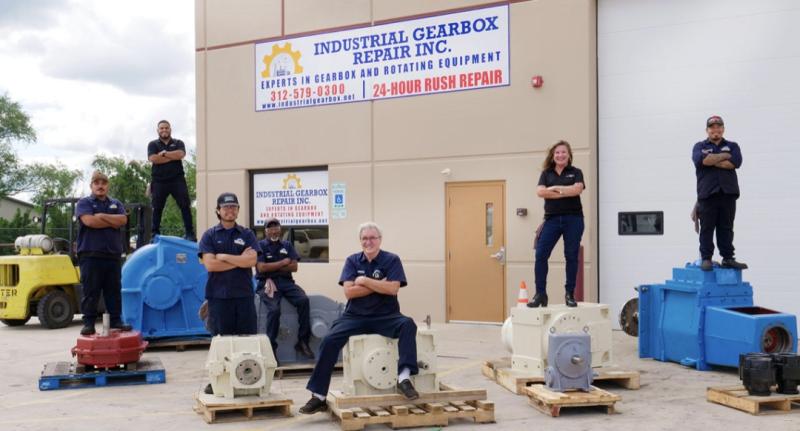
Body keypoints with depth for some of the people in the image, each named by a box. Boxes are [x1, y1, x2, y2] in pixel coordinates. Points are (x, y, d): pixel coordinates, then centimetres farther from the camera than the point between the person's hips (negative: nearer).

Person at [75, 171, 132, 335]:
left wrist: (102, 216, -8)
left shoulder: (116, 204, 17)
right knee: (90, 291, -2)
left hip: (113, 255, 4)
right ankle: (88, 323, 2)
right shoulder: (84, 203, 5)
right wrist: (112, 222, -3)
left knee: (114, 290, 7)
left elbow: (123, 220, -1)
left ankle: (116, 320, 12)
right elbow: (89, 221, -13)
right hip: (91, 255, -4)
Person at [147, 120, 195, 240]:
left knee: (185, 206, -7)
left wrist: (164, 153, -7)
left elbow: (181, 154, -9)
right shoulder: (153, 144, 11)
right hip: (159, 182, 0)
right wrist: (173, 157, -7)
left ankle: (189, 233, -6)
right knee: (157, 208, 2)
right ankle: (155, 234, 7)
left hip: (177, 180, 0)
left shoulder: (178, 143, 13)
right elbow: (153, 158, -9)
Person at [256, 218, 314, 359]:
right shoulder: (260, 245, 9)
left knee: (303, 300, -25)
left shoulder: (287, 245, 19)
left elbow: (294, 267, 7)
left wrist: (273, 267, -2)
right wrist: (283, 263, 2)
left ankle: (303, 341, -19)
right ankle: (271, 347, -20)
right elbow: (261, 267, -5)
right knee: (274, 309, -31)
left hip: (286, 281, 3)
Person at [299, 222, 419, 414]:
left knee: (408, 325, -31)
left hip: (385, 316, -1)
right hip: (356, 316, 1)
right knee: (330, 340, -20)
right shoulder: (352, 261, 6)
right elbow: (349, 291, -7)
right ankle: (319, 396, -15)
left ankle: (404, 377, -37)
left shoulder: (391, 260, 1)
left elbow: (393, 289, -14)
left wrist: (364, 280, -12)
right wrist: (379, 285, -10)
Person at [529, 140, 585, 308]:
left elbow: (577, 189, -12)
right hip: (552, 218, 1)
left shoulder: (575, 173, 8)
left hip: (573, 218, -1)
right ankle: (540, 294, -2)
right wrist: (565, 192, -11)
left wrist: (554, 188, -7)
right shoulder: (546, 174, 12)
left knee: (571, 256, 2)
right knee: (541, 255, -8)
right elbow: (540, 192, -6)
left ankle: (570, 294, 10)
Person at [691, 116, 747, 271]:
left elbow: (734, 162, -5)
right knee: (707, 229, -3)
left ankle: (728, 258, 7)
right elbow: (703, 160, -11)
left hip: (728, 194, 2)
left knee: (726, 228, 4)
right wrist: (725, 155, -4)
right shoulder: (700, 146, 12)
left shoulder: (732, 146, 16)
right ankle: (706, 259, 0)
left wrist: (712, 160, -6)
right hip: (707, 194, -2)